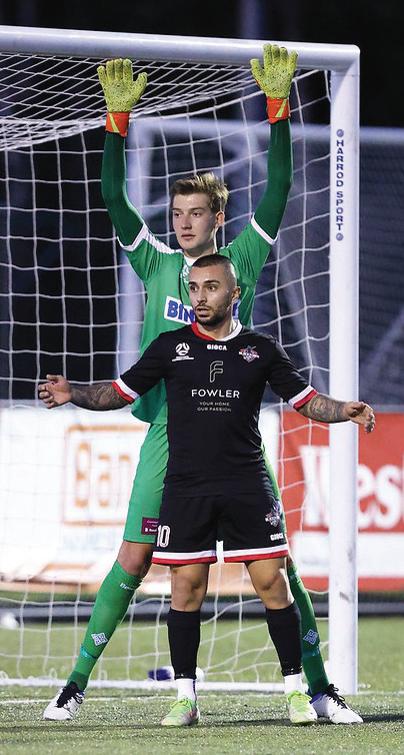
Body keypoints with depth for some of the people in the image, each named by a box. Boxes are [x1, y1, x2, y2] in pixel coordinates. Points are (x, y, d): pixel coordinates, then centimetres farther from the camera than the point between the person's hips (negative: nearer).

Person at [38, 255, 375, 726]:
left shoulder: (260, 350, 7)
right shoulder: (171, 346, 7)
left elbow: (306, 400, 12)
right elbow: (121, 392, 12)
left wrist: (347, 411, -7)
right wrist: (73, 394, -5)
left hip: (247, 488, 0)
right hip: (186, 489, 0)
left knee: (272, 583, -4)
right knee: (186, 589, -1)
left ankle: (294, 689, 5)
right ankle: (185, 697, 6)